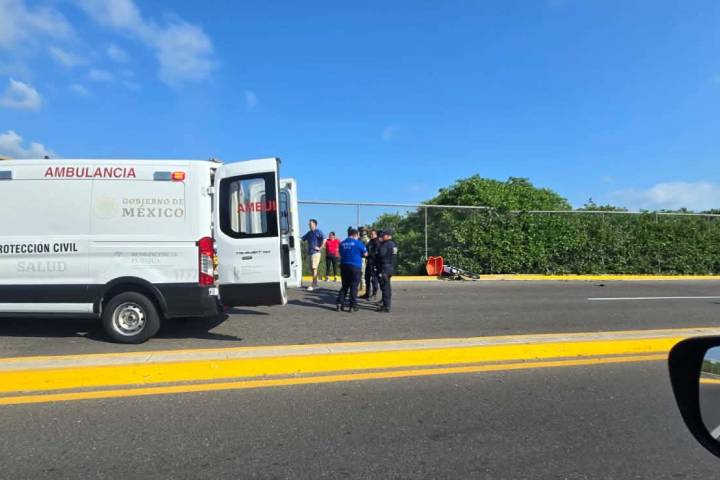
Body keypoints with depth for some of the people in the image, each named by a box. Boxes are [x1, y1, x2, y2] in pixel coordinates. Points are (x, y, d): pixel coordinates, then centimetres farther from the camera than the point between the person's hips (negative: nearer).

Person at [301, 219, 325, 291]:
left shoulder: (318, 231, -6)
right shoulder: (309, 233, 17)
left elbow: (324, 239, -16)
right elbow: (302, 239, 21)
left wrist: (320, 248, -16)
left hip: (315, 252, -8)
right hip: (310, 252, 8)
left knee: (314, 268, -8)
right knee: (312, 268, 11)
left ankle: (313, 285, -7)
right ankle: (315, 283, 20)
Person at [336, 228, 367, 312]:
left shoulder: (342, 243, 8)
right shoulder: (357, 242, -7)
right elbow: (365, 253, -1)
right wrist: (359, 254, 18)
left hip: (344, 266, 5)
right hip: (355, 266, -5)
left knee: (345, 286, 14)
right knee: (354, 287, 2)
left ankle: (339, 304, 8)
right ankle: (353, 306, 3)